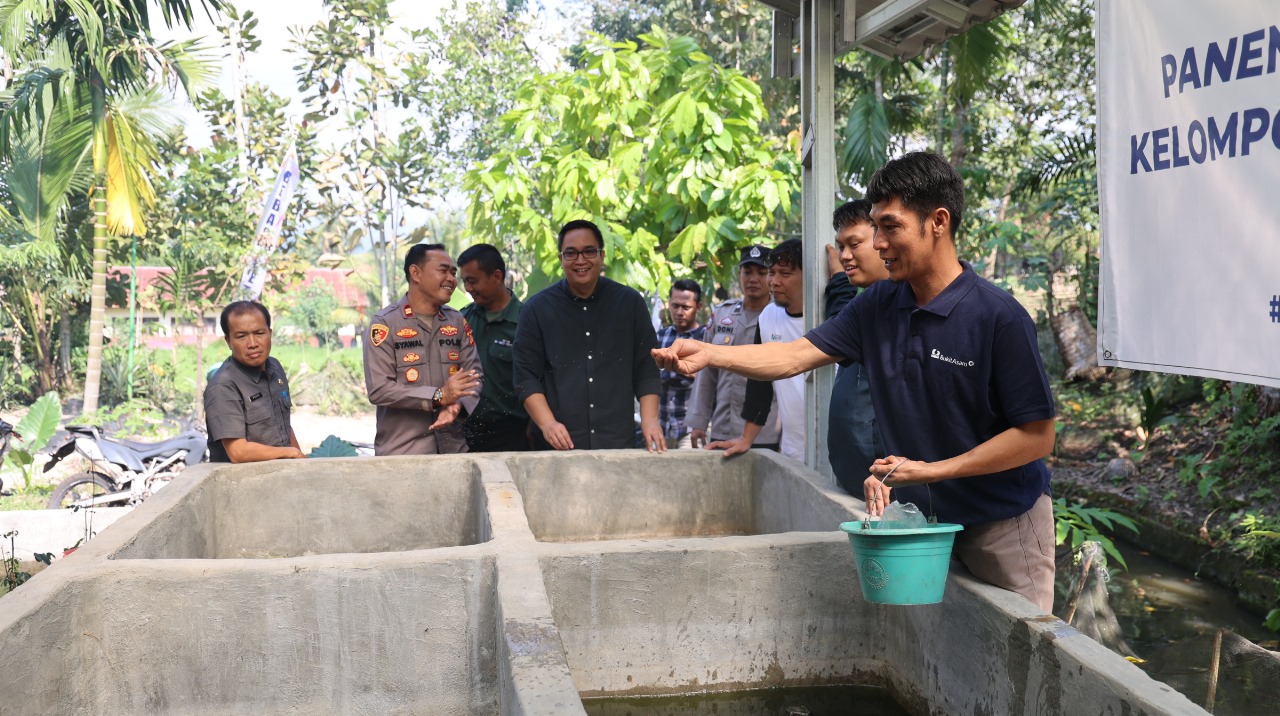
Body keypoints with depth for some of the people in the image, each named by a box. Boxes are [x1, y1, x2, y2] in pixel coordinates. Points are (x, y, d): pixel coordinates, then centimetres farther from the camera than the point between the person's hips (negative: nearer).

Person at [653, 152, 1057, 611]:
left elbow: (1037, 436, -18)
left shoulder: (999, 317, -20)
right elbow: (795, 356, -2)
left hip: (1003, 525, -5)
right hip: (926, 516, 5)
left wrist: (930, 469, -20)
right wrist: (709, 354, -16)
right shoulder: (878, 307, -1)